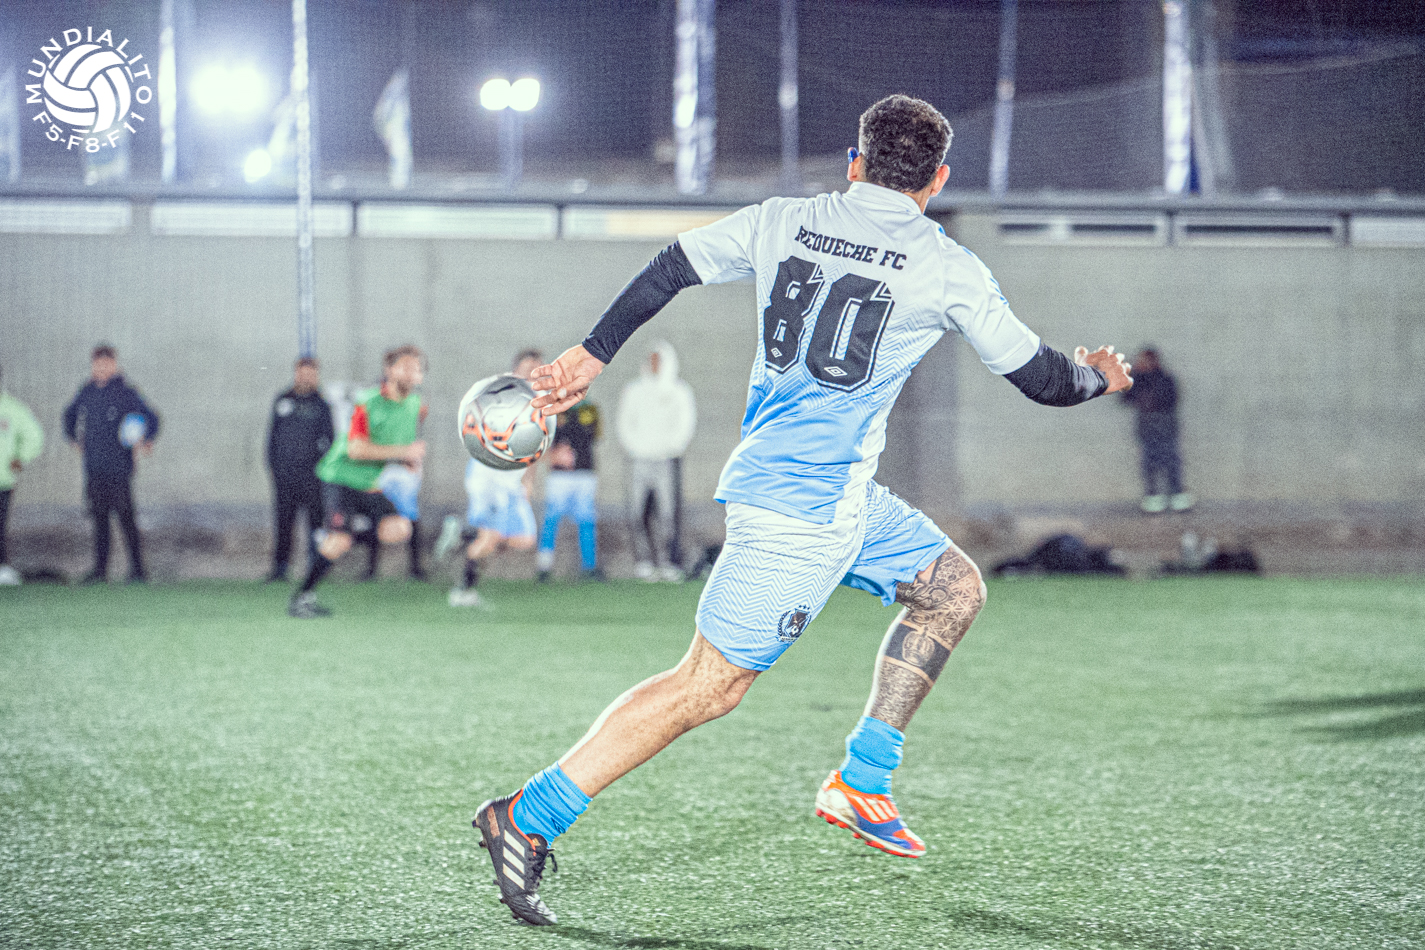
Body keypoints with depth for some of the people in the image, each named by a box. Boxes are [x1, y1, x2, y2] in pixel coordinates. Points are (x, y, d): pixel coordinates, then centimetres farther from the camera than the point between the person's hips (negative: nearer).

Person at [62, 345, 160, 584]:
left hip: (119, 468, -5)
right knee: (99, 517, 8)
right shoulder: (87, 392, 11)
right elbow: (70, 413, 30)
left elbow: (151, 418, -5)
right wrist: (72, 437, 17)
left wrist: (145, 442, -21)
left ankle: (137, 569, -1)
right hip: (93, 468, 5)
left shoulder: (126, 393, -5)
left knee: (126, 518, -6)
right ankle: (100, 569, 12)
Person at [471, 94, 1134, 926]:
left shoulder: (781, 222, 7)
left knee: (955, 587, 18)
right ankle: (528, 818, -5)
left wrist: (592, 355, 22)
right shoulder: (947, 270, -6)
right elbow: (1043, 380, 3)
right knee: (711, 685, -5)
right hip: (806, 510, -8)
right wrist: (1100, 377, 24)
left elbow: (667, 271, 12)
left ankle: (861, 783, 19)